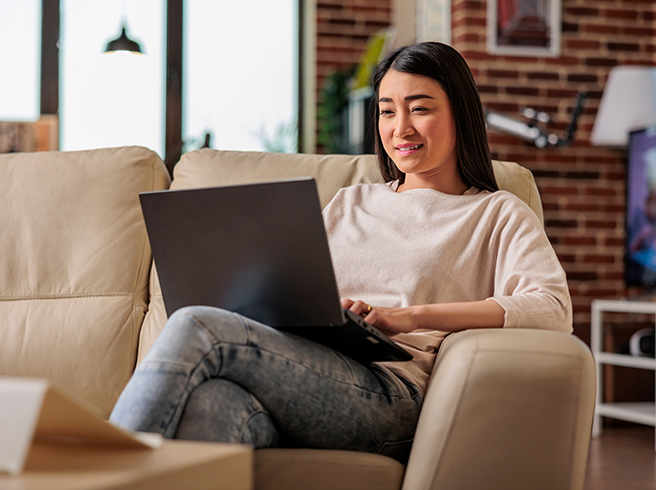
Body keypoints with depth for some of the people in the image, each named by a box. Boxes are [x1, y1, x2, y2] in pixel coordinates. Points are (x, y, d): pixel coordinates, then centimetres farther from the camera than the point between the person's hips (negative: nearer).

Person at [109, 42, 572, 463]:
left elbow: (553, 309, -4)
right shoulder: (349, 203, 33)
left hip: (387, 396, -4)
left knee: (196, 327, -27)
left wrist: (410, 315, -13)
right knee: (207, 405, -36)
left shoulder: (497, 215, 16)